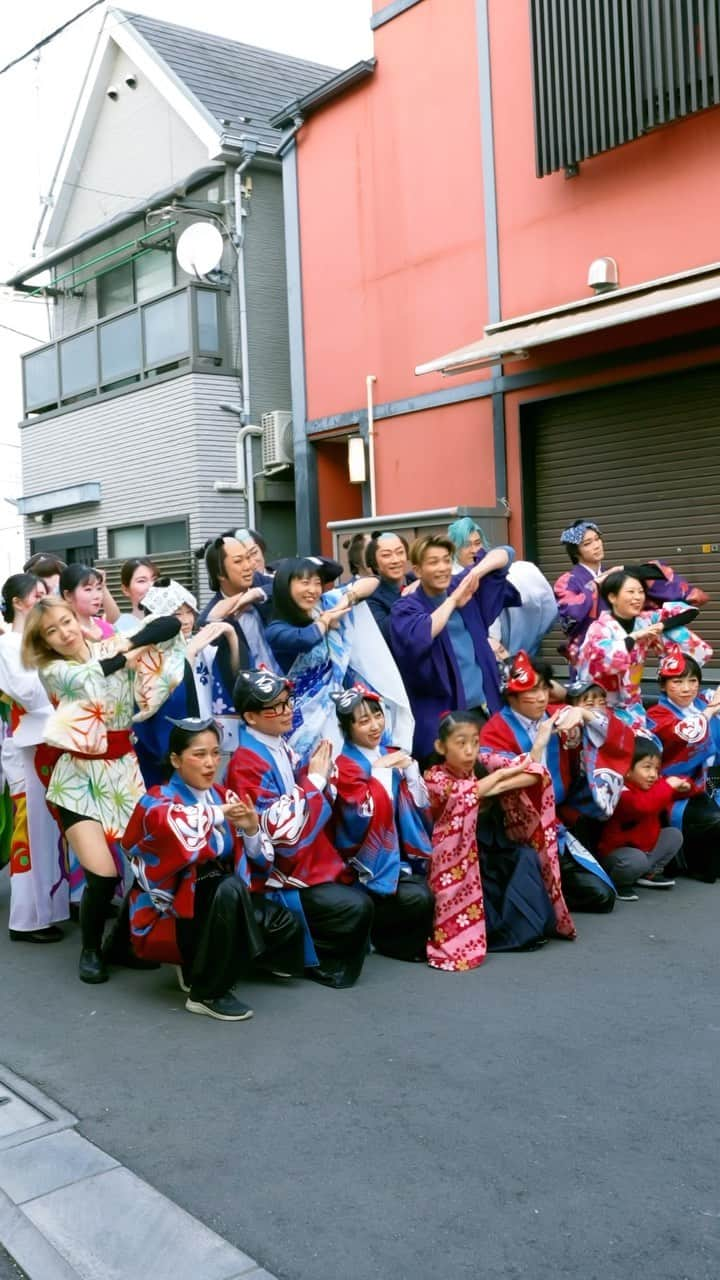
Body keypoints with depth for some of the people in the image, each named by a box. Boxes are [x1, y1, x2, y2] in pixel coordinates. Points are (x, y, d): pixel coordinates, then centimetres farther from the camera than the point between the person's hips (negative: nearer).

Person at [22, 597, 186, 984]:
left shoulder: (113, 649, 6)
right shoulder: (52, 670, 1)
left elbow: (170, 625, -2)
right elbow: (87, 677, -19)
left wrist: (131, 643, -11)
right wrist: (125, 659, -6)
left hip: (124, 770, 3)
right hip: (79, 779, -3)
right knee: (103, 875, -15)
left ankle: (122, 943, 19)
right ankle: (90, 950, 12)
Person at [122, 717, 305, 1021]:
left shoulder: (223, 797, 4)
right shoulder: (157, 801, -13)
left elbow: (259, 863, 7)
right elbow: (170, 824, -42)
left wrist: (251, 830, -13)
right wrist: (217, 814, -28)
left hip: (217, 903, 7)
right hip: (169, 917, -7)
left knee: (284, 925, -9)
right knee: (229, 888, -32)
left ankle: (198, 966, 10)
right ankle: (207, 994, -18)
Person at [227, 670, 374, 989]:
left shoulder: (282, 748, 7)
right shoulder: (247, 764, -20)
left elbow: (315, 807, 16)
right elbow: (280, 829, -26)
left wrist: (322, 775, -4)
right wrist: (314, 779, -19)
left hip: (308, 861, 9)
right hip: (275, 873, -9)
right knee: (356, 907, -19)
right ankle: (318, 962, 3)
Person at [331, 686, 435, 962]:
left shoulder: (393, 756, 11)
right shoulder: (344, 766, -9)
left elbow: (420, 805, 9)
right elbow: (363, 814, -20)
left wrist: (410, 769, -6)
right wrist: (379, 771, -17)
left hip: (402, 852, 6)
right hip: (371, 860, -6)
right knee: (418, 898, -27)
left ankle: (413, 936, 8)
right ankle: (380, 936, 1)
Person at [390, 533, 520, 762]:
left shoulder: (463, 588, 7)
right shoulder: (406, 607, -7)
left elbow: (504, 554, 13)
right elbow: (418, 638, -29)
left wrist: (477, 570, -6)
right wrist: (453, 602, -19)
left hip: (483, 705, 5)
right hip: (440, 715, -5)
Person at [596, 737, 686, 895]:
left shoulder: (652, 786, 1)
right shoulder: (621, 793, -28)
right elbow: (642, 805, -48)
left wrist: (680, 786, -8)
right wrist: (668, 786, -41)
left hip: (646, 845, 9)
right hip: (616, 851, -9)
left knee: (674, 834, 1)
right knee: (637, 860, -37)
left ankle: (649, 873, 7)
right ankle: (615, 883, -6)